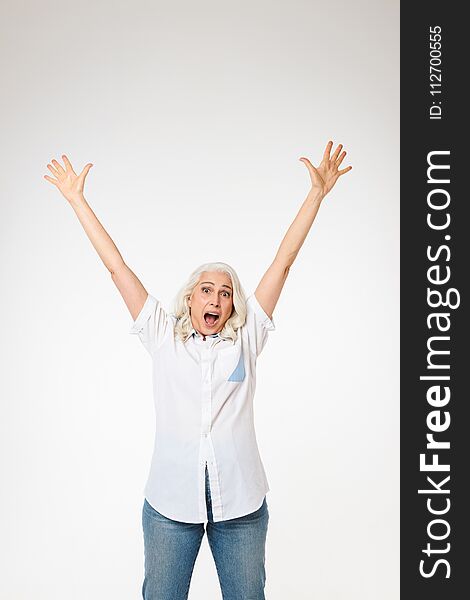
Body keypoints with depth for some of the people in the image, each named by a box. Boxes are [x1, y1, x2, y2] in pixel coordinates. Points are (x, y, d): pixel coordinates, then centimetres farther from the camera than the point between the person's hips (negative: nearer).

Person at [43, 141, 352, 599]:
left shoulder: (246, 338, 4)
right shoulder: (163, 336, 3)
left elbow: (283, 261, 0)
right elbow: (116, 267, 3)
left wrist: (317, 192, -1)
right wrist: (76, 199, 5)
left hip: (241, 502, 1)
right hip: (170, 500, 0)